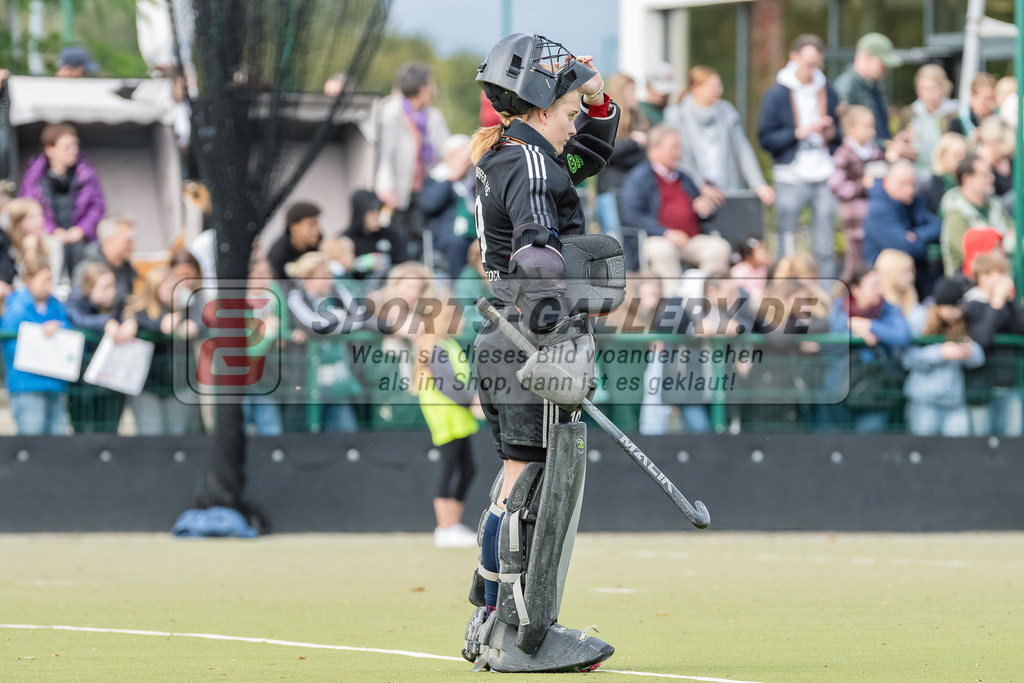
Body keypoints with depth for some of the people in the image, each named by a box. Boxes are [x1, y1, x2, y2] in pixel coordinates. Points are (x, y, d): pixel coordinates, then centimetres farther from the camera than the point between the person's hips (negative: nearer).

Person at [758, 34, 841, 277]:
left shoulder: (827, 91, 10)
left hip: (824, 177, 3)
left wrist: (832, 133, -3)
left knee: (825, 248, 2)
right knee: (787, 248, -1)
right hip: (791, 179, -3)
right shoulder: (776, 94, -1)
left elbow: (841, 133, 20)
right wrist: (799, 132, -16)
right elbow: (766, 139, -5)